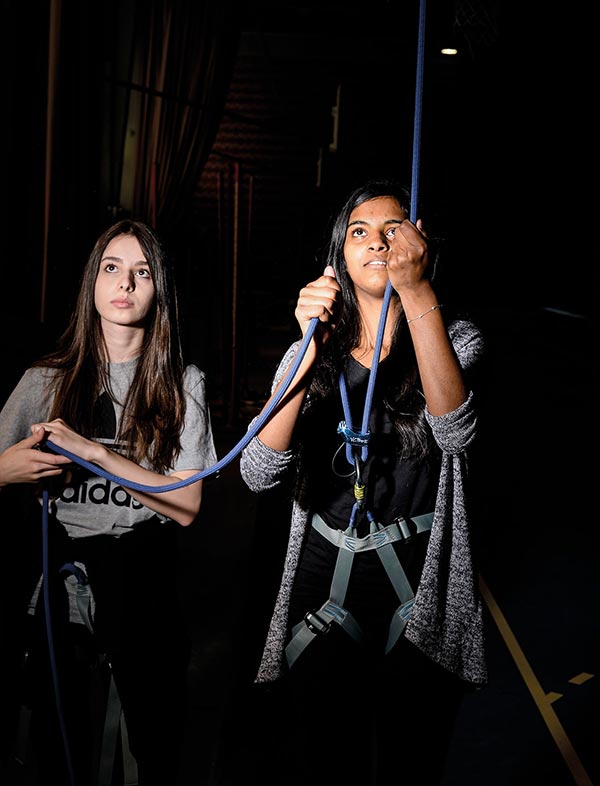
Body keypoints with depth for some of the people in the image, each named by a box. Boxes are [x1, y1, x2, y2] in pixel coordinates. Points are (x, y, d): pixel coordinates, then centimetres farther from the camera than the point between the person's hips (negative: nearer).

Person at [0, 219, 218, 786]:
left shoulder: (182, 383, 0)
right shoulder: (46, 380, 3)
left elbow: (186, 507, -7)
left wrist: (97, 452, -15)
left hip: (139, 567, -1)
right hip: (53, 569, 1)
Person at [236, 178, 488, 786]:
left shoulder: (456, 340, 0)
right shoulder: (316, 351, 3)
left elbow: (456, 433, -24)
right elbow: (259, 474, -13)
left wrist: (419, 296, -30)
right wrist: (312, 351, -24)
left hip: (421, 595, -1)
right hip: (324, 582, 1)